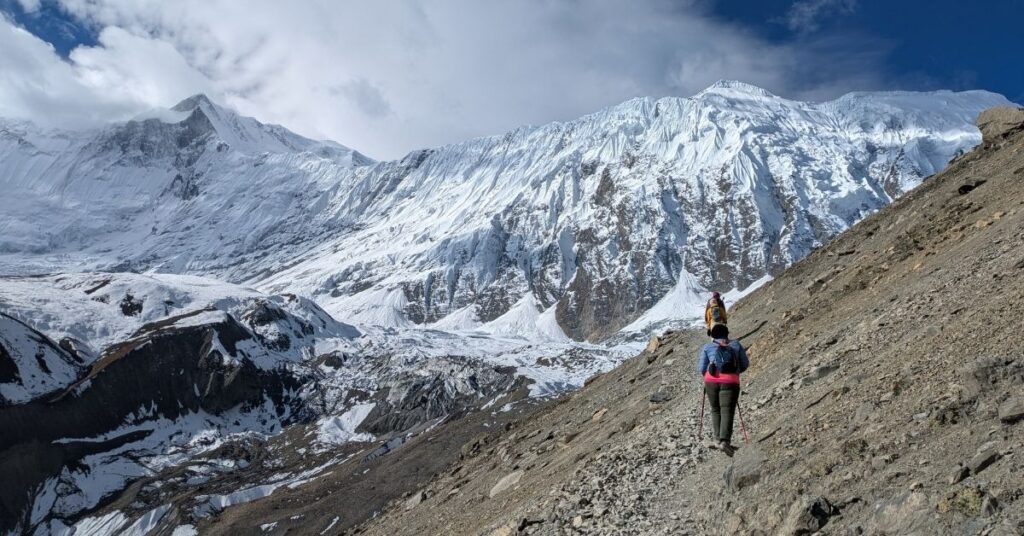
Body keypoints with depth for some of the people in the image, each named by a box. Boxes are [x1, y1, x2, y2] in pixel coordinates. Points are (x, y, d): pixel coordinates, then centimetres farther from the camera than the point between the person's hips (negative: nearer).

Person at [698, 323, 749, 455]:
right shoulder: (736, 345, 14)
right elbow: (745, 364, 16)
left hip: (711, 381, 1)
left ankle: (718, 440, 15)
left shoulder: (707, 347, 11)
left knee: (716, 410, 18)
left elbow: (702, 368, 7)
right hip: (730, 382, -1)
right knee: (727, 412, -6)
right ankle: (725, 441, -23)